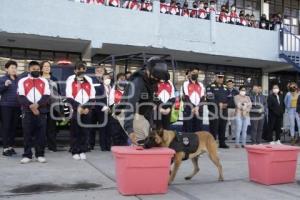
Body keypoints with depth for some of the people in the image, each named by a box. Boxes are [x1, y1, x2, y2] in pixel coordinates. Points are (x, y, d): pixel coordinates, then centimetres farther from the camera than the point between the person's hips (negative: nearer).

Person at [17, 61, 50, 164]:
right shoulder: (22, 81, 10)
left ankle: (40, 154, 8)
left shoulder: (44, 81, 12)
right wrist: (31, 106, -13)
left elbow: (46, 96, 2)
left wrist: (37, 105, -14)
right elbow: (21, 96, 0)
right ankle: (27, 155, 7)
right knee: (27, 134, 0)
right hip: (27, 111, 0)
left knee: (41, 134, 0)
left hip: (41, 111, 1)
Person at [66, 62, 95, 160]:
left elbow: (92, 97, 8)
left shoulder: (89, 80, 10)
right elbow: (69, 97, -4)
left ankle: (82, 151, 11)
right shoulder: (70, 80, 1)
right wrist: (78, 107, -11)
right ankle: (75, 152, 8)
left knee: (84, 131, 3)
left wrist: (87, 107, -4)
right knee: (75, 132, 0)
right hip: (75, 110, -2)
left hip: (86, 110, 3)